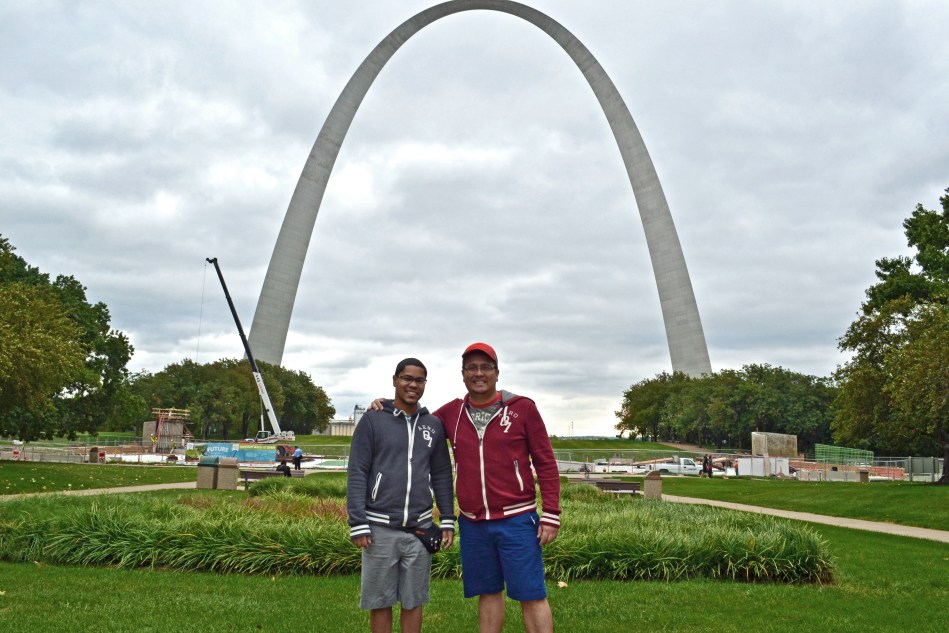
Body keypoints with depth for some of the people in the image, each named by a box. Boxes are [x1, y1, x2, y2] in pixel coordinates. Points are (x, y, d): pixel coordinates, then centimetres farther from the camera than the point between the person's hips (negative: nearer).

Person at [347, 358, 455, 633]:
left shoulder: (433, 425, 9)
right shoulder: (372, 419, -2)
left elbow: (442, 475, 13)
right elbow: (357, 474, -4)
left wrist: (447, 520, 7)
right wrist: (358, 523, -9)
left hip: (420, 528, 3)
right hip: (380, 527, -2)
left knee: (413, 600, 10)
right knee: (380, 601, 7)